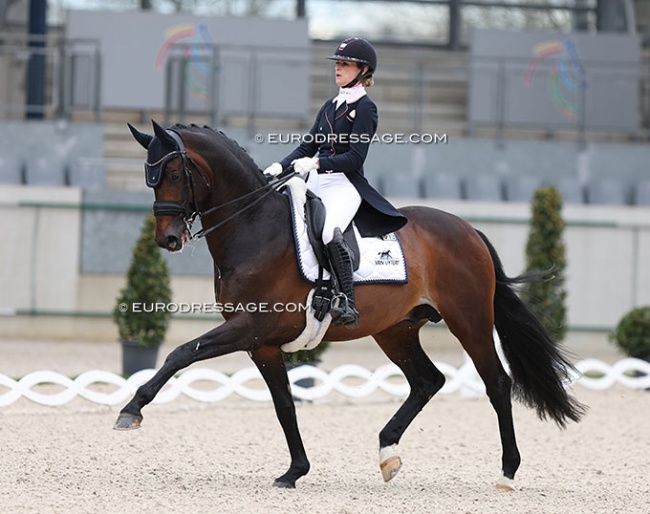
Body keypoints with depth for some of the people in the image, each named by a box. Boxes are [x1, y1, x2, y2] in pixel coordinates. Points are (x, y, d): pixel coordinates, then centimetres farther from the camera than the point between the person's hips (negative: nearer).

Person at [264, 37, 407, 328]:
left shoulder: (365, 108, -3)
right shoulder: (330, 107, 20)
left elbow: (356, 157, -13)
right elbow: (307, 148, 18)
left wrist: (317, 163, -23)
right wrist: (280, 167, 1)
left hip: (345, 186, -9)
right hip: (316, 184, 9)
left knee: (330, 231, -35)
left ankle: (348, 305, -36)